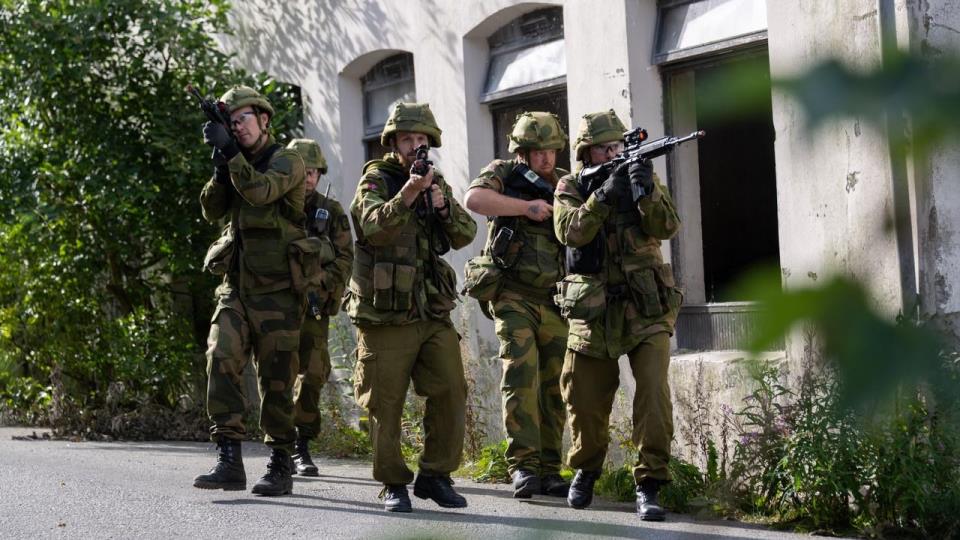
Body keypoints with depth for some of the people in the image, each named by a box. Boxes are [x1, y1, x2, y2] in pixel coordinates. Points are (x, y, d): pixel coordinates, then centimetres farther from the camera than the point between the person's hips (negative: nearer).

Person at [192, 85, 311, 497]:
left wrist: (229, 151, -23)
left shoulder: (287, 162, -3)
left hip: (277, 291, -5)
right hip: (235, 288, 5)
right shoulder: (236, 165, 17)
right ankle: (229, 460, -15)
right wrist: (219, 169, -8)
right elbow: (212, 210, 6)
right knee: (221, 359, -13)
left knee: (276, 379, -1)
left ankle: (280, 467, 8)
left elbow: (260, 191, -22)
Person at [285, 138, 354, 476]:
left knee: (313, 374, -6)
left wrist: (319, 284, -13)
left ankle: (301, 448, 5)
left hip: (313, 305, 1)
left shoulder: (331, 212, 10)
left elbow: (344, 258, 2)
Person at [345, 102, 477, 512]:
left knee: (451, 391, -2)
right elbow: (374, 227, -20)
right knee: (385, 403, -1)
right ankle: (393, 484, 9)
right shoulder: (375, 180, -1)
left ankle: (435, 475, 11)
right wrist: (406, 196, -34)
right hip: (386, 316, -4)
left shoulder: (436, 182, 14)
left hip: (434, 313, 5)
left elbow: (464, 235, 4)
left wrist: (442, 204, -14)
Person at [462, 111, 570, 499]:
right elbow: (474, 199, -20)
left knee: (555, 384, 3)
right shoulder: (503, 174, 1)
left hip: (555, 300, 4)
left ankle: (549, 469, 10)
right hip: (514, 296, -4)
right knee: (522, 372, -16)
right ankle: (523, 466, -15)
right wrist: (527, 206, -19)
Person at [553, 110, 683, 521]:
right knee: (586, 399, 7)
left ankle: (649, 484, -11)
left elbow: (666, 227, -11)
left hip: (646, 309, -1)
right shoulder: (571, 187, 3)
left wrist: (647, 191, -28)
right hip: (595, 313, 1)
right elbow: (570, 232, -15)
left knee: (654, 390, -16)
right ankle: (585, 470, 33)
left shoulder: (641, 174, 4)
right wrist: (604, 194, -25)